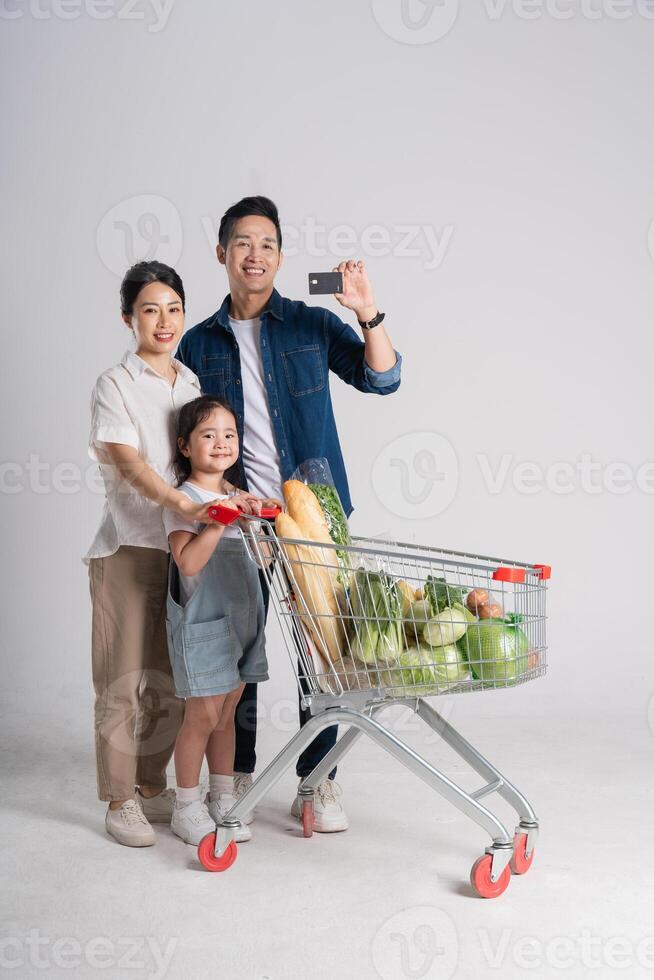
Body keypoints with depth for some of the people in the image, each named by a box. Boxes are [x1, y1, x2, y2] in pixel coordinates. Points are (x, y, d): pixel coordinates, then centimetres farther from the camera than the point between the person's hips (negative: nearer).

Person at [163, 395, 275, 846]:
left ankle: (223, 800, 24)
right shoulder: (183, 499, -11)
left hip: (242, 616, 7)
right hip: (201, 620, -7)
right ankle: (187, 807, 13)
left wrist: (259, 514, 2)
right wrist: (220, 519, -28)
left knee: (227, 711, 13)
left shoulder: (238, 496, 13)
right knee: (203, 715, -2)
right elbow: (189, 561, -23)